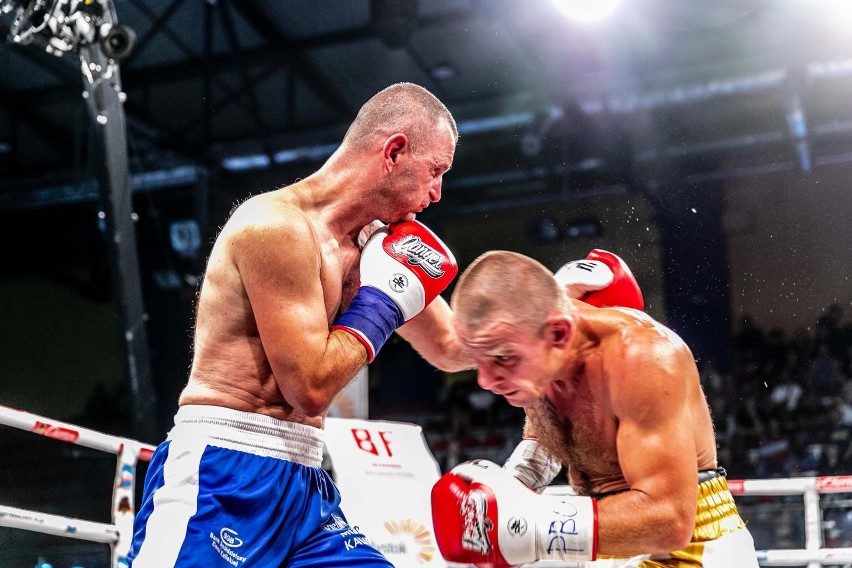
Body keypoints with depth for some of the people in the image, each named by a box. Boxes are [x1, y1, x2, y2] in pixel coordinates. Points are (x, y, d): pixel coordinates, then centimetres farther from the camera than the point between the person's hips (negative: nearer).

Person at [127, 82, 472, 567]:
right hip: (221, 478, -8)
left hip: (304, 486, 8)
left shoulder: (375, 244, 12)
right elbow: (311, 387, -18)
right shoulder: (277, 224, -13)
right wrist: (379, 304, -6)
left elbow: (452, 347, 26)